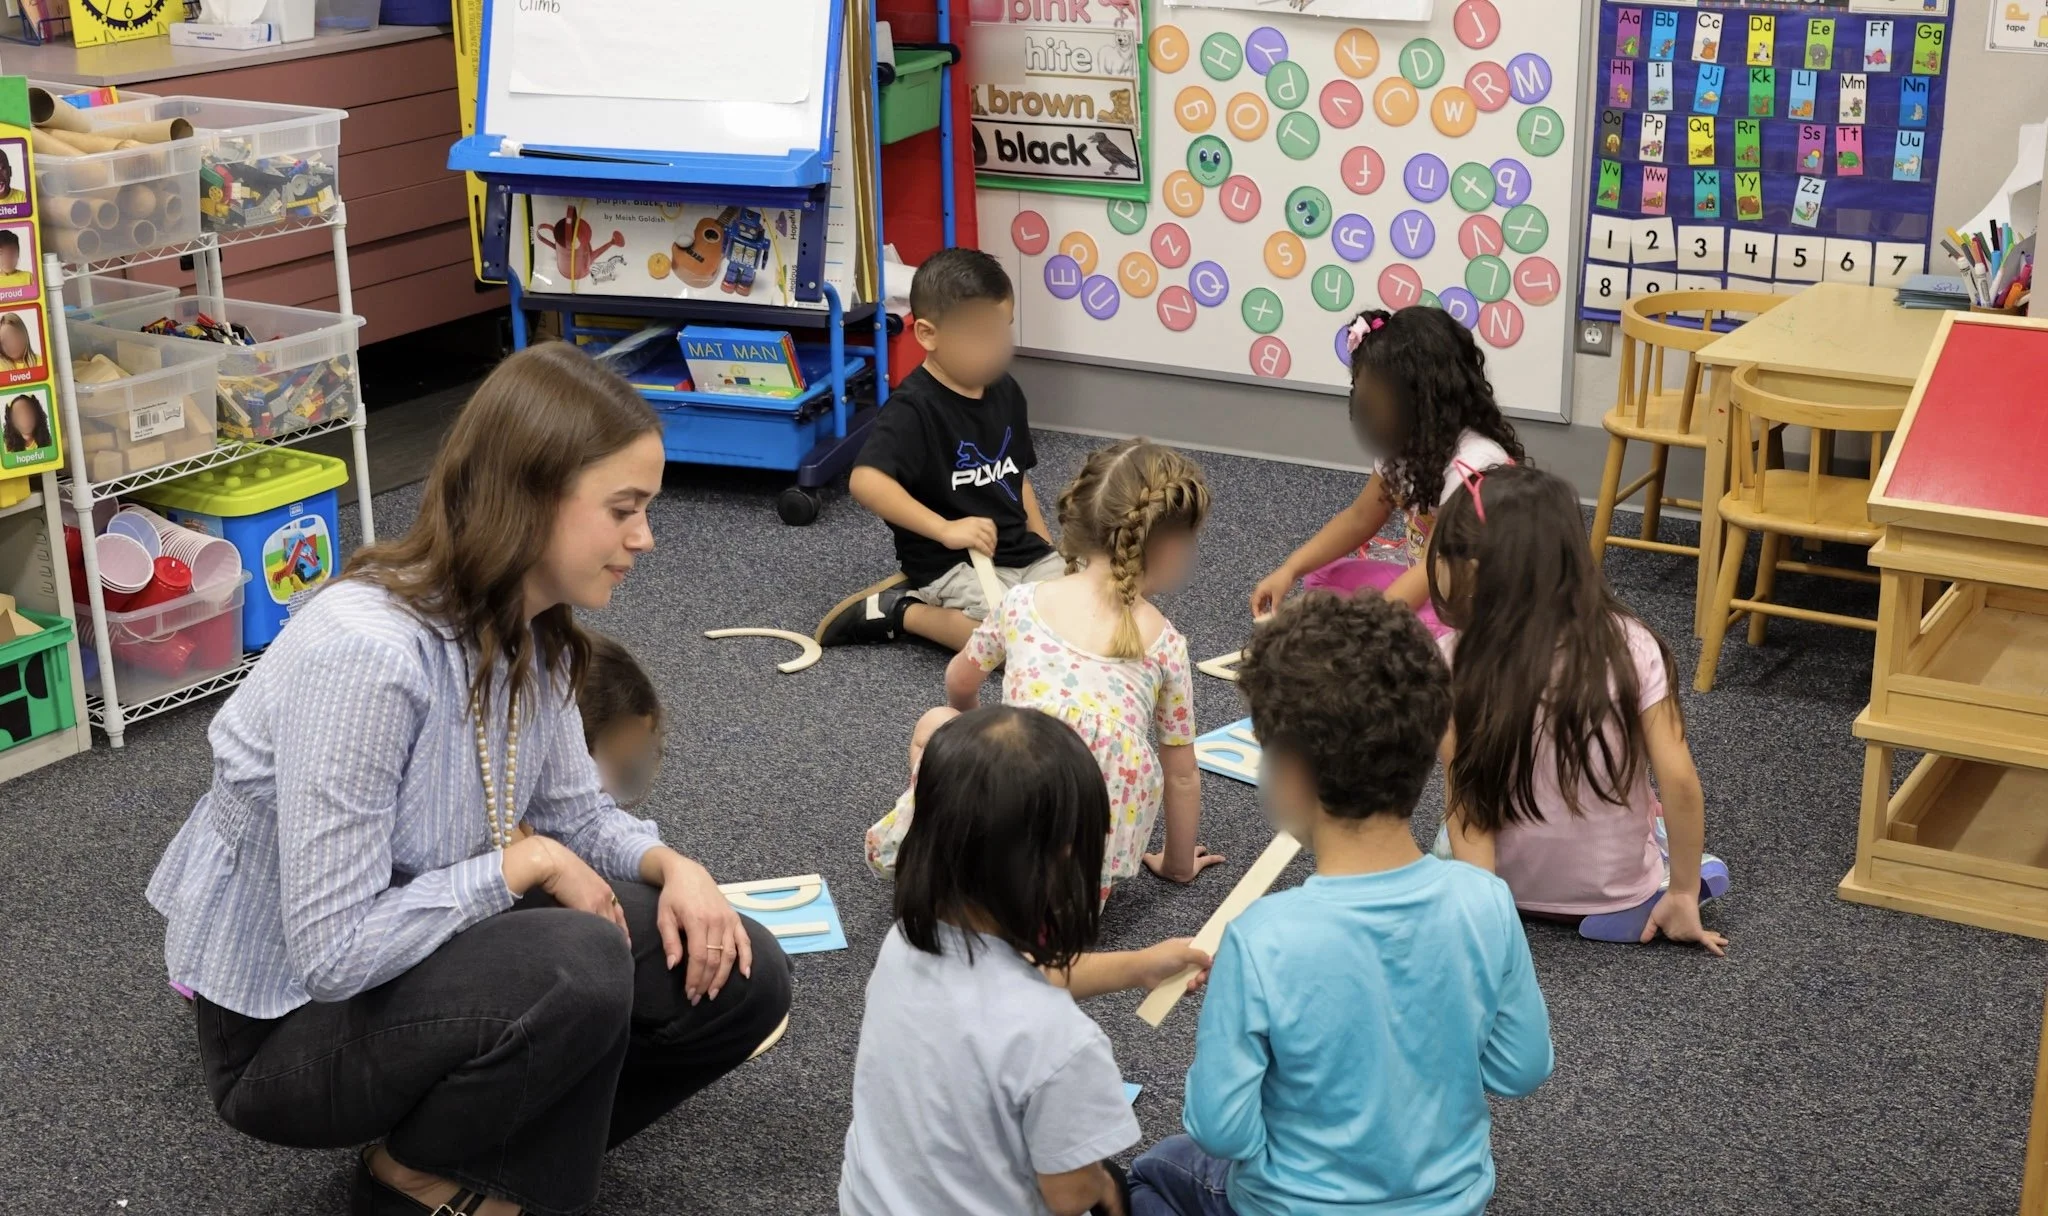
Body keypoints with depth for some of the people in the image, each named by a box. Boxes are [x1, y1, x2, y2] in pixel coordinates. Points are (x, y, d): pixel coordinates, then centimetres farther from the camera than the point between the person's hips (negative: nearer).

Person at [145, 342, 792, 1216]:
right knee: (578, 967, -33)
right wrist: (525, 864, -23)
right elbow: (334, 952, -32)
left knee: (738, 980, -5)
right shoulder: (365, 651, -32)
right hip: (288, 1023, -8)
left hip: (431, 953, 8)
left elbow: (571, 812, 8)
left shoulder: (529, 625, -6)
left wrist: (670, 866, -12)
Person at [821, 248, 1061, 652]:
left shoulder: (1005, 392, 8)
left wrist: (1047, 548, 11)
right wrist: (945, 530, -36)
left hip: (1021, 554, 8)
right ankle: (901, 612, -5)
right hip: (951, 564, -8)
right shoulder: (914, 408, -17)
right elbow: (866, 481, -31)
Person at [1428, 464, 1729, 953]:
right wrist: (1683, 894, -5)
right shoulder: (1627, 643, -17)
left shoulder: (1454, 665, -19)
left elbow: (1466, 803, -18)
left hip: (1510, 887, -3)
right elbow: (1679, 782, -16)